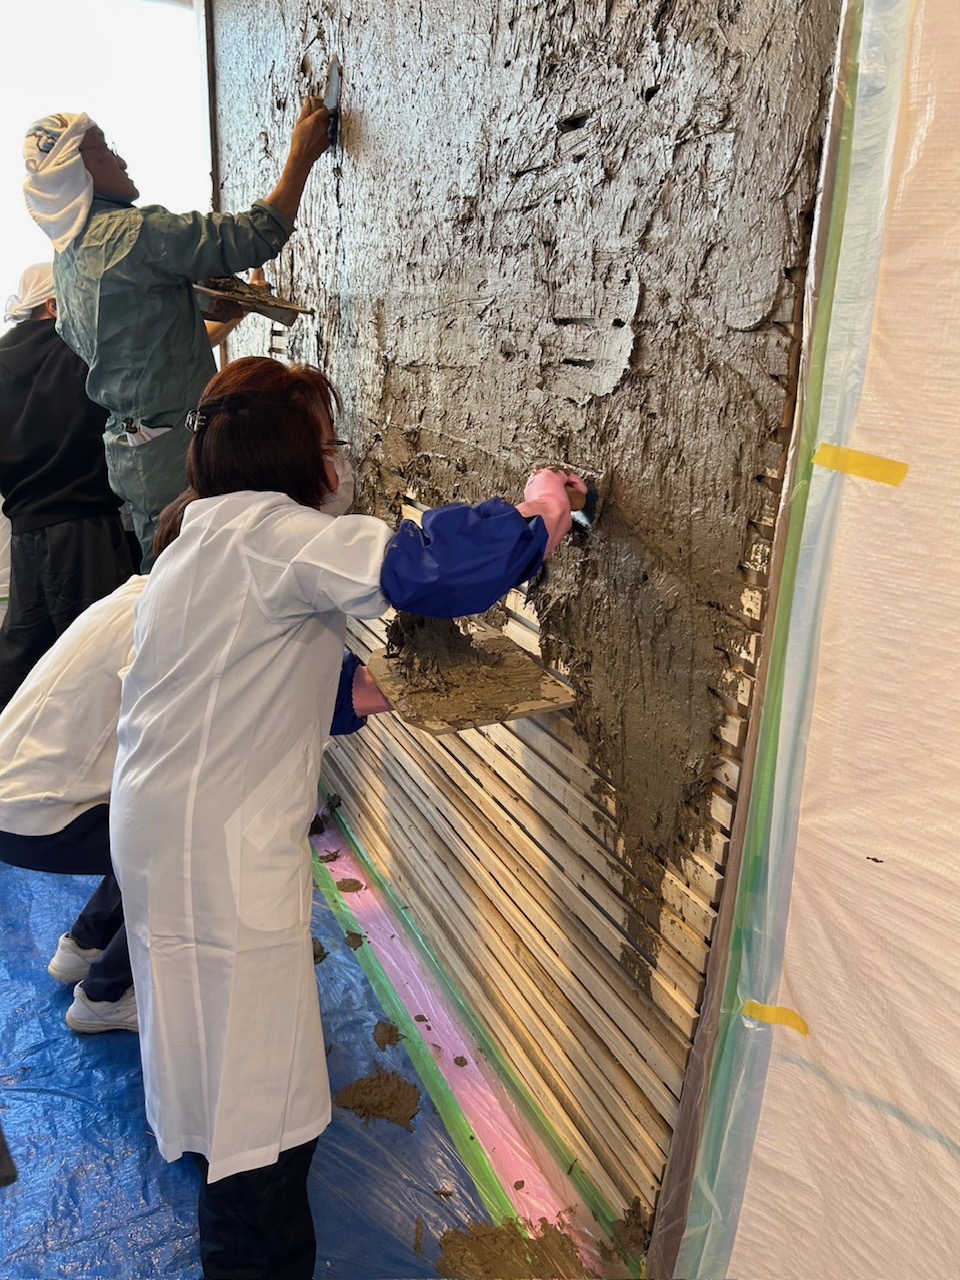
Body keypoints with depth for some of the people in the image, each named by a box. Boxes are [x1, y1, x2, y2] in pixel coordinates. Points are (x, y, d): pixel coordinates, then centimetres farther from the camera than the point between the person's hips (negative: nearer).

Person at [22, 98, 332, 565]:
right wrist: (302, 153, -6)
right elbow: (258, 236, -16)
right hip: (171, 444, -9)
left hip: (127, 443, 9)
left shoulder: (67, 253, 15)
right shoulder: (135, 232, -15)